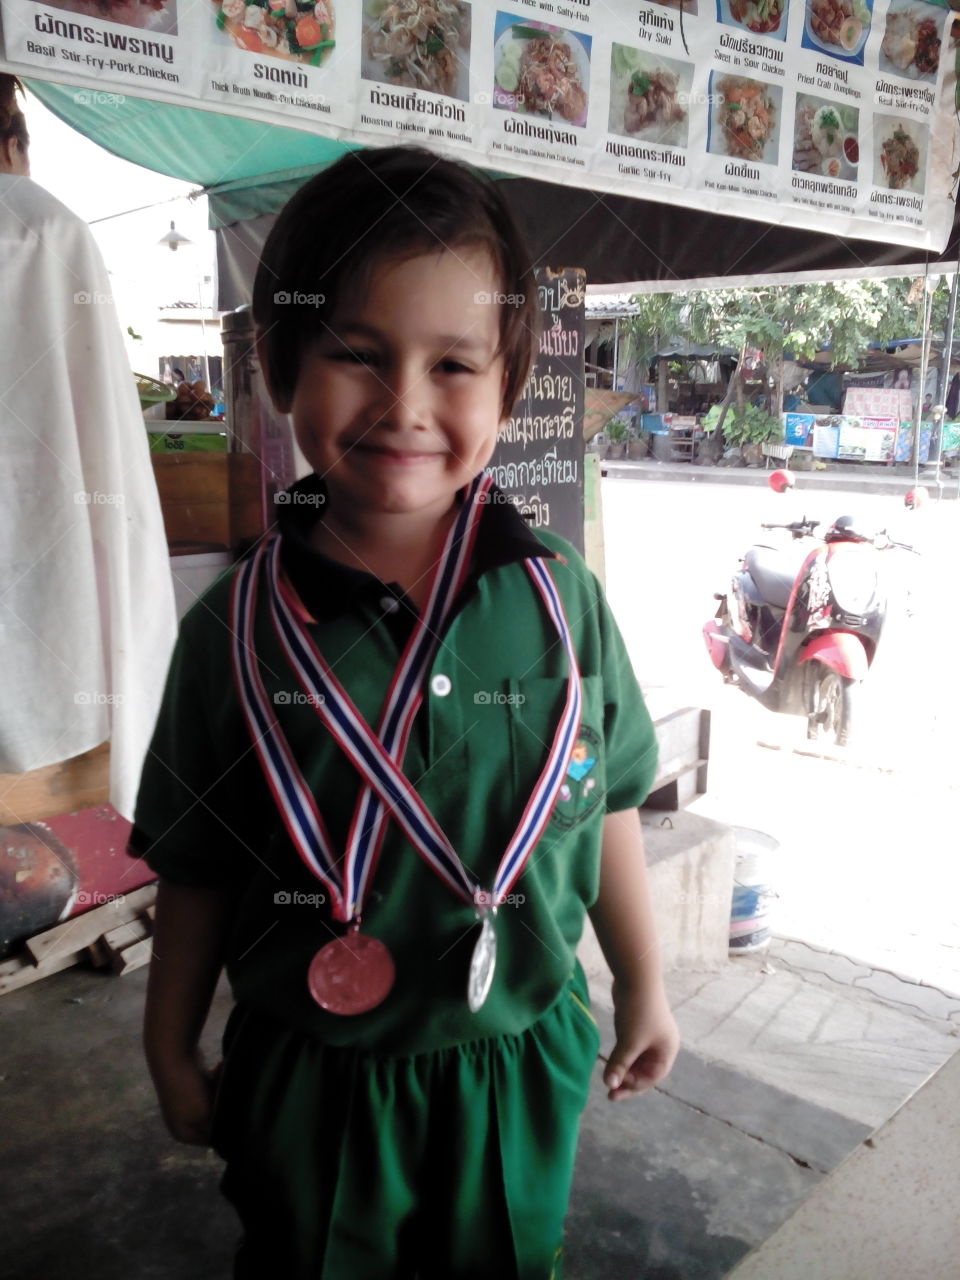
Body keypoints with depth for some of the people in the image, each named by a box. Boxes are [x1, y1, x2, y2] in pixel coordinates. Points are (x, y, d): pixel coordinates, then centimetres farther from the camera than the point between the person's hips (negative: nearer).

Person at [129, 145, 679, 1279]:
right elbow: (195, 869, -5)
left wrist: (644, 990, 8)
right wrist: (171, 1050, 5)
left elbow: (607, 807, -1)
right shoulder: (236, 630, -15)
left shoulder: (560, 598, -12)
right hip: (305, 1086, 0)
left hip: (518, 1069, 1)